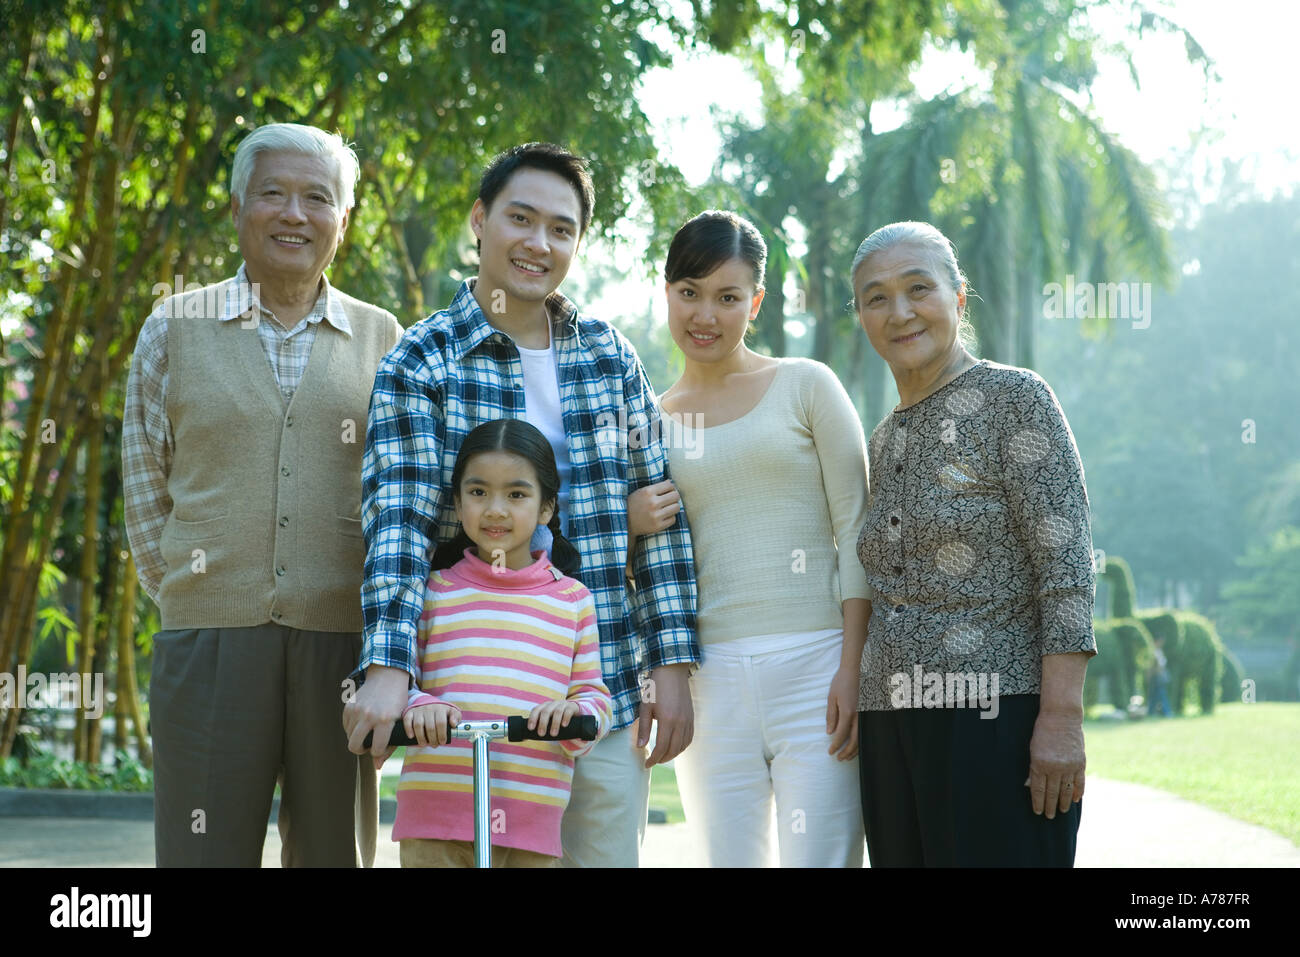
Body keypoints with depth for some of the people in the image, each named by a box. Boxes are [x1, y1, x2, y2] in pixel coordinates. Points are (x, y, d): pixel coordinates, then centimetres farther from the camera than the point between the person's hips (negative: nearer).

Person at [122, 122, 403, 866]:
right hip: (209, 640, -1)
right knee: (203, 851, -1)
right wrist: (182, 593, 4)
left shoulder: (382, 339, 10)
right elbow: (145, 478, 11)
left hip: (341, 639, 1)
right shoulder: (176, 328, 9)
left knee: (334, 852, 7)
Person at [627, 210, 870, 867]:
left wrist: (853, 666, -10)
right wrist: (628, 525, -3)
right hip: (707, 678, 3)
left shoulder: (805, 386, 4)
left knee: (821, 860, -7)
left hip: (813, 666, -3)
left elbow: (856, 532, 0)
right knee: (727, 860, 6)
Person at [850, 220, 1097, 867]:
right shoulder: (885, 442, 17)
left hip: (996, 716, -7)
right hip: (894, 723, 7)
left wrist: (1062, 718, -18)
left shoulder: (1014, 398, -4)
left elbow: (1066, 561, -11)